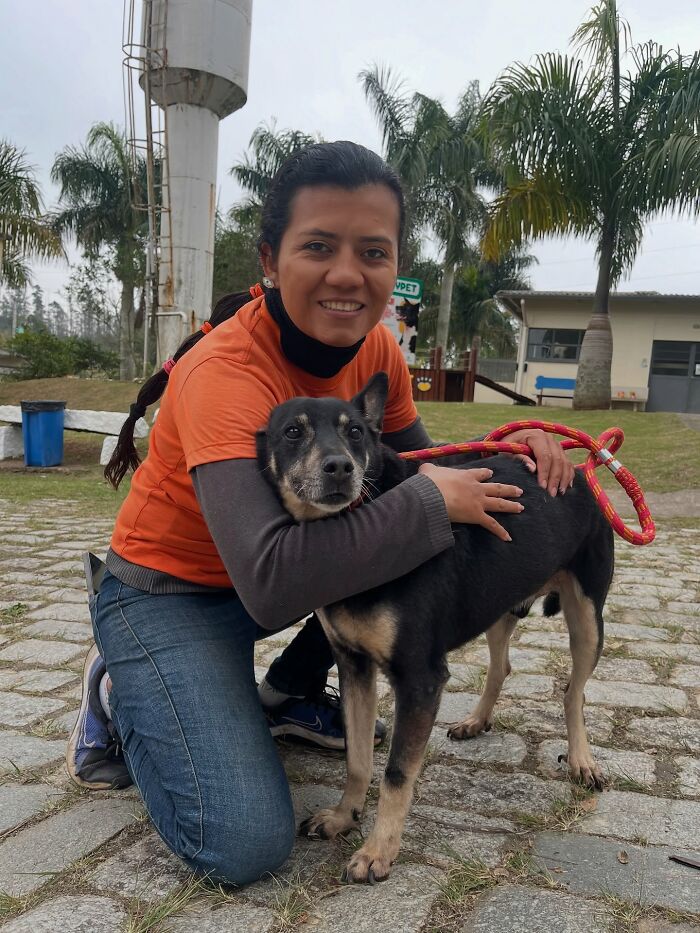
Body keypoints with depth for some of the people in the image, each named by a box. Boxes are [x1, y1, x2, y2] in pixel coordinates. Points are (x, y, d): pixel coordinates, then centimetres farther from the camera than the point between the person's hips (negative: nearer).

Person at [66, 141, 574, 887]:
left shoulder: (375, 348, -10)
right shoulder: (223, 373, -32)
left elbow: (413, 465, 2)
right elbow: (272, 583, -42)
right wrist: (432, 501, -35)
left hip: (265, 577, 7)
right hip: (168, 592, -7)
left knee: (431, 554, -9)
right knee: (247, 841, -20)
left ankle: (290, 692, 11)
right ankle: (121, 696, 8)